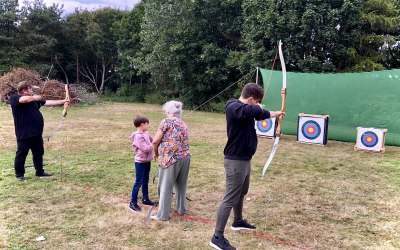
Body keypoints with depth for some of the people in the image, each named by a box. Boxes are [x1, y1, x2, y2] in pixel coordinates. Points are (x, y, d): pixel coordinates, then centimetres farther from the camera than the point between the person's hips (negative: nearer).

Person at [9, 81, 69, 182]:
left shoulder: (34, 99, 14)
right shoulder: (14, 98, -10)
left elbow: (47, 103, 13)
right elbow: (25, 99, -32)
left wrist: (63, 101, 10)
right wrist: (34, 97, -15)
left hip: (36, 132, 8)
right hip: (24, 133, -8)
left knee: (38, 153, 15)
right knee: (21, 155, 4)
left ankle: (40, 172, 27)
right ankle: (19, 175, 17)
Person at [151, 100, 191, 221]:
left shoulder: (166, 121, -4)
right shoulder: (183, 124, 16)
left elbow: (155, 141, -7)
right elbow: (183, 141, 13)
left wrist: (156, 152, 12)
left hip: (171, 158, -7)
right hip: (185, 157, 7)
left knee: (166, 187, 2)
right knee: (181, 185, 19)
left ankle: (163, 215, 10)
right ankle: (181, 209, 32)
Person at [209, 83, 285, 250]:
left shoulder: (246, 108, 8)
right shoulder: (234, 107, -22)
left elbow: (260, 114, 30)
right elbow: (255, 111, -40)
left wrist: (275, 114, 40)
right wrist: (259, 107, -18)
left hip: (244, 159, 10)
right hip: (235, 161, -10)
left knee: (241, 192, 25)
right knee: (230, 199, -6)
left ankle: (238, 222, 45)